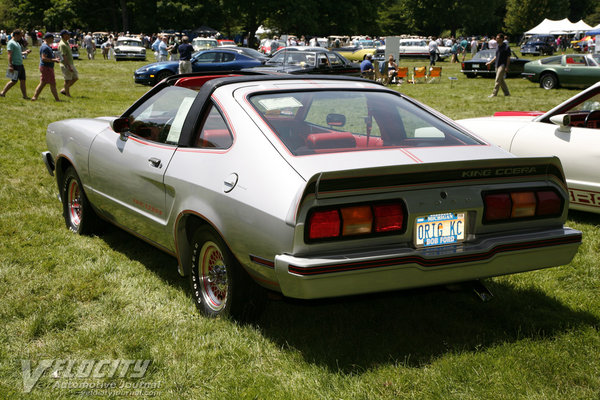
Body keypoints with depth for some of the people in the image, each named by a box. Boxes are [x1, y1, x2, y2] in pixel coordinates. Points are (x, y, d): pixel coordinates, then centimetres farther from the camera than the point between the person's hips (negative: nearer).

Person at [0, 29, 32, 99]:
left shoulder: (17, 43, 18)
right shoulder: (11, 43, -11)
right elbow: (10, 55, -18)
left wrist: (25, 52, 11)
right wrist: (10, 66, -24)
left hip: (20, 64, 9)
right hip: (15, 65, -9)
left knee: (23, 80, 6)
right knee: (14, 81, -5)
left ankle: (25, 96, 8)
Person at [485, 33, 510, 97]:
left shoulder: (506, 47, -12)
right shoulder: (498, 47, 12)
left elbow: (508, 58, -12)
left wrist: (507, 67, -17)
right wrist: (490, 62, 15)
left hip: (502, 65, -8)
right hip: (497, 65, 8)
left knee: (498, 80, -10)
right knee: (501, 80, 12)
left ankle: (494, 93, -8)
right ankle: (506, 93, 20)